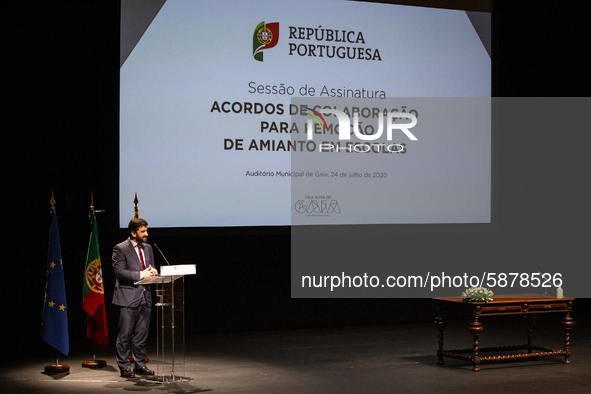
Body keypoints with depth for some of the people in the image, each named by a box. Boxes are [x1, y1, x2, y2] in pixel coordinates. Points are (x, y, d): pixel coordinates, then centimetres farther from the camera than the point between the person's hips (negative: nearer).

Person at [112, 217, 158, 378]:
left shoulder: (148, 248, 16)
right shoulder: (120, 249, -6)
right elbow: (119, 272, -14)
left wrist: (152, 272, -2)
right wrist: (141, 274, -20)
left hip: (145, 297, 7)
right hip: (128, 297, -7)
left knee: (142, 334, 10)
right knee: (125, 334, -2)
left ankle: (140, 365, 18)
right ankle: (124, 367, 5)